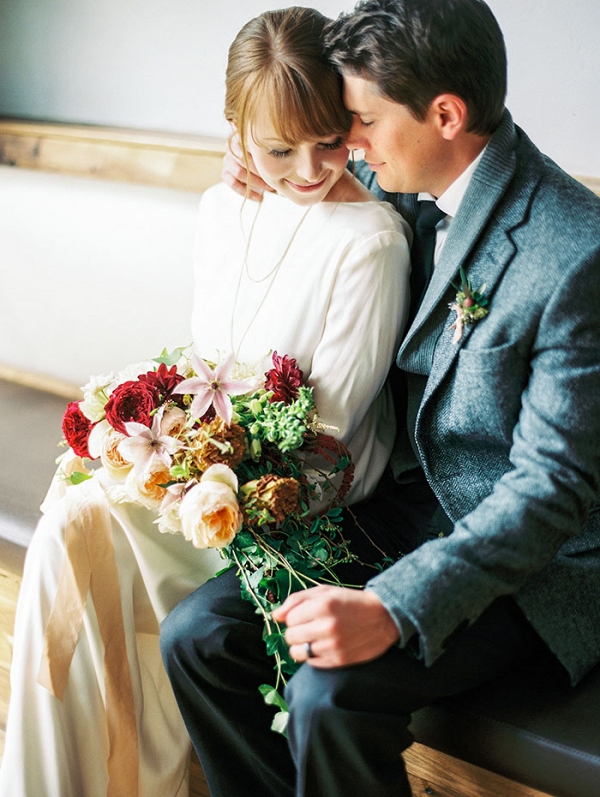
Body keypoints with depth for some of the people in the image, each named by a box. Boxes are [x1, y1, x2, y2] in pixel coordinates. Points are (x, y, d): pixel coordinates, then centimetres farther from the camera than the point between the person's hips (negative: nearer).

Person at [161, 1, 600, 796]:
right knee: (195, 635, -7)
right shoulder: (413, 195, 1)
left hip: (528, 564, -7)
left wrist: (394, 608, -32)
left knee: (329, 695, -28)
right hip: (403, 510, 7)